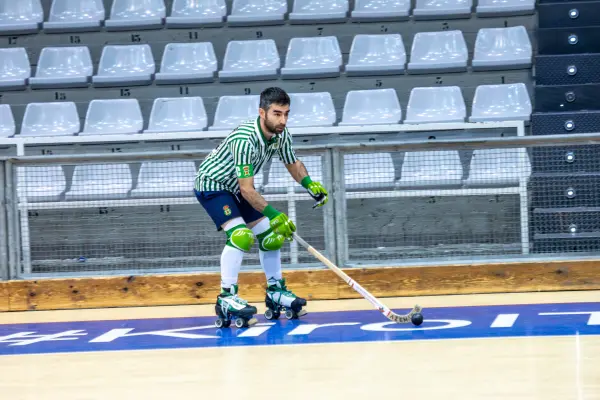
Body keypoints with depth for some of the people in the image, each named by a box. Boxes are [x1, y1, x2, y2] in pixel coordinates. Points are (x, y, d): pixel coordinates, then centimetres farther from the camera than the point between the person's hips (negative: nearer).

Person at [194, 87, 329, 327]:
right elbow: (247, 190, -34)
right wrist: (274, 215, -36)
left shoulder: (281, 135, -12)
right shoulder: (245, 140, -36)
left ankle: (275, 292, 25)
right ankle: (226, 298, -23)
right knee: (240, 235, -26)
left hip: (237, 188, 8)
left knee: (270, 235, 8)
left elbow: (293, 164, 7)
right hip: (212, 184, -8)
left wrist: (311, 185, -10)